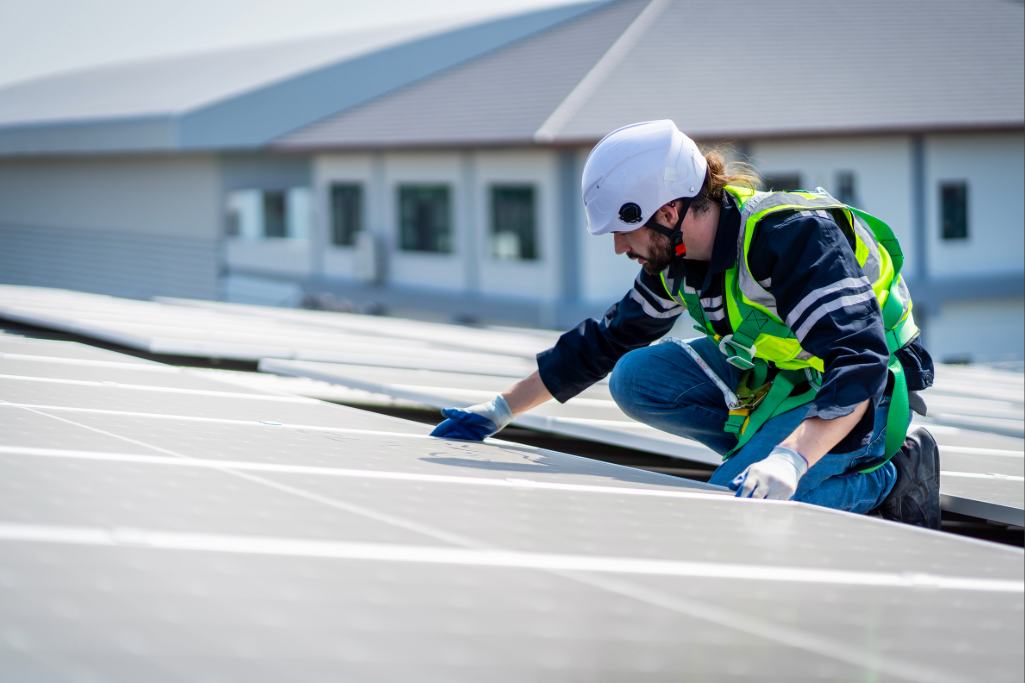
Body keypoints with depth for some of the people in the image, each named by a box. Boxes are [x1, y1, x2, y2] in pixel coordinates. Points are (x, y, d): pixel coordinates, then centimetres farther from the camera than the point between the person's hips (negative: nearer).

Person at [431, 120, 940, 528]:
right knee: (635, 378, -6)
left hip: (867, 394, -8)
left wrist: (789, 461, -50)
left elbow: (859, 363, -38)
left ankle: (889, 475, -7)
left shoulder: (793, 237, -30)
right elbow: (601, 343, 11)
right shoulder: (677, 256, -3)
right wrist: (500, 411, 11)